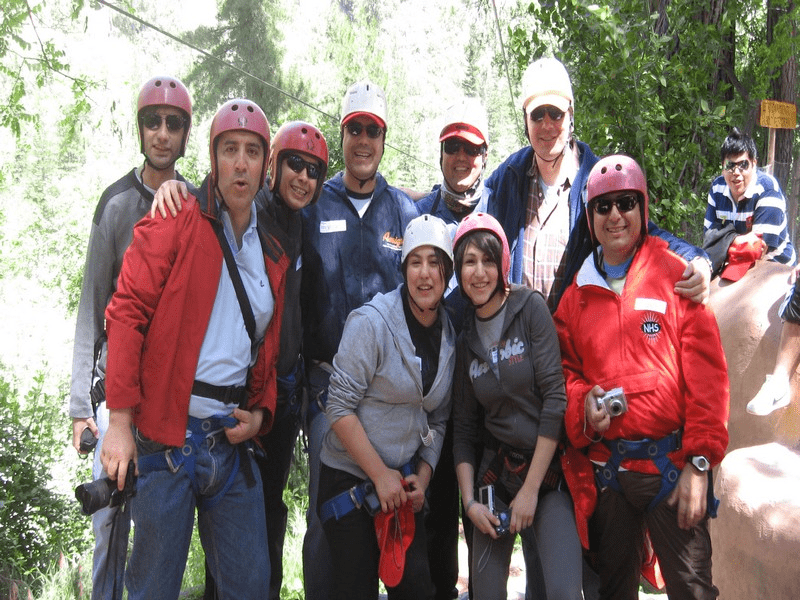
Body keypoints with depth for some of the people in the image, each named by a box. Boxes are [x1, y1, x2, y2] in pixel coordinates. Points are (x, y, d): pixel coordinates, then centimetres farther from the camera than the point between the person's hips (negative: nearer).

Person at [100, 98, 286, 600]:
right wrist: (121, 421, -13)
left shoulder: (273, 255, 15)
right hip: (166, 438, -5)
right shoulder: (175, 225, -3)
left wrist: (260, 414, 4)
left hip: (232, 442, 5)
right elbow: (127, 314, -9)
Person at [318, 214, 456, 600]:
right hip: (350, 478, -5)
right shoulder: (372, 321, -15)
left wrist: (423, 477, -1)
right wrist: (380, 474, -15)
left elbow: (437, 419, 11)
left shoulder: (449, 336, 3)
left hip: (406, 483, 5)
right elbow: (340, 406, -17)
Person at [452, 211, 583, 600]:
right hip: (496, 474, 4)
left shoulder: (530, 307, -7)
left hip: (549, 469, -3)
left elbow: (555, 399, -12)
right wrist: (469, 500, -3)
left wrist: (531, 488, -12)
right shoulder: (466, 337, 6)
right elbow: (463, 427, 8)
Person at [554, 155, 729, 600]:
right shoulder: (577, 294, 10)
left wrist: (700, 462, -12)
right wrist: (583, 402, -10)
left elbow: (707, 372, -7)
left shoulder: (676, 274, -3)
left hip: (671, 462, -4)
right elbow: (567, 369, 13)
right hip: (605, 467, 4)